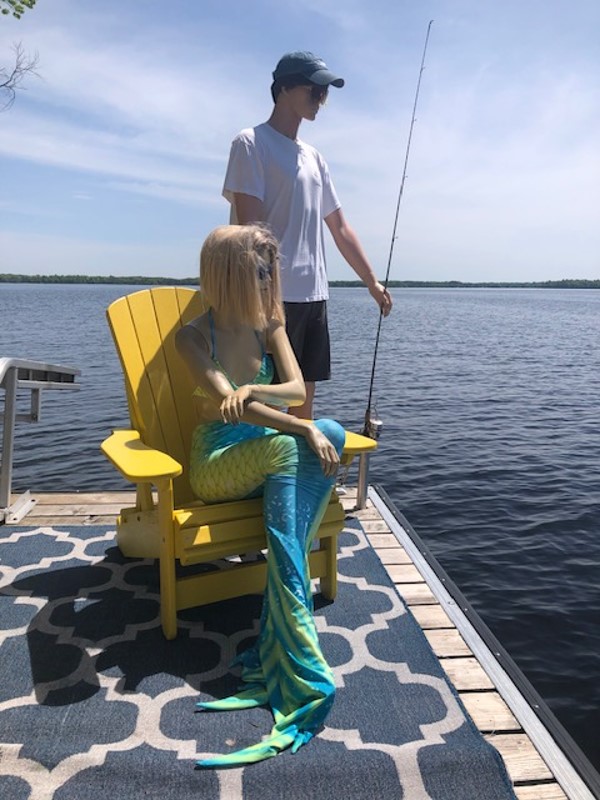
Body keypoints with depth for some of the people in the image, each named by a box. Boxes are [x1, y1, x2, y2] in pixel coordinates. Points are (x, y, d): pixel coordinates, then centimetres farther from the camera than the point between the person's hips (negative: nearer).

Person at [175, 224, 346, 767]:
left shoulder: (270, 326, 11)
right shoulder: (193, 336, -3)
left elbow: (297, 388, -3)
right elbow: (227, 401, -18)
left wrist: (252, 390, -26)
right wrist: (306, 430, -28)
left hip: (274, 454, 4)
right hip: (217, 462, -4)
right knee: (289, 448, -37)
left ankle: (273, 657, -31)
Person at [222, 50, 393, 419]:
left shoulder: (314, 157, 20)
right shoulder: (252, 143, -2)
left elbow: (339, 227, 22)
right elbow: (248, 225, -11)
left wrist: (372, 282, 21)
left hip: (314, 294, 7)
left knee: (304, 396, 10)